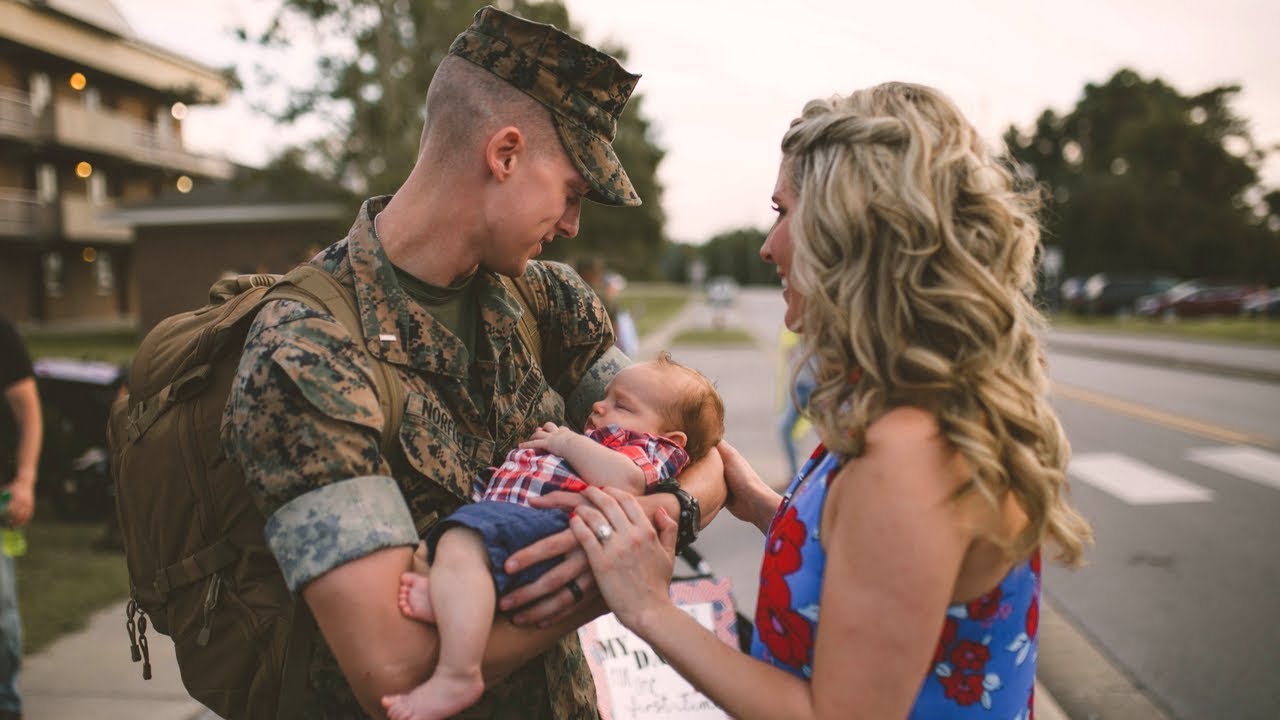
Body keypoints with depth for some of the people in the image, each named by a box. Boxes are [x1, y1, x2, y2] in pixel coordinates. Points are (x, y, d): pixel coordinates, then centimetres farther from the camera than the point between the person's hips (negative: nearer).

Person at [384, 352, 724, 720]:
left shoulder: (652, 448, 14)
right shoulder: (592, 444, 43)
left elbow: (624, 482, -12)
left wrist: (567, 441, -2)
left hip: (545, 519, -11)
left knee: (462, 543, -36)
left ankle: (456, 677, -40)